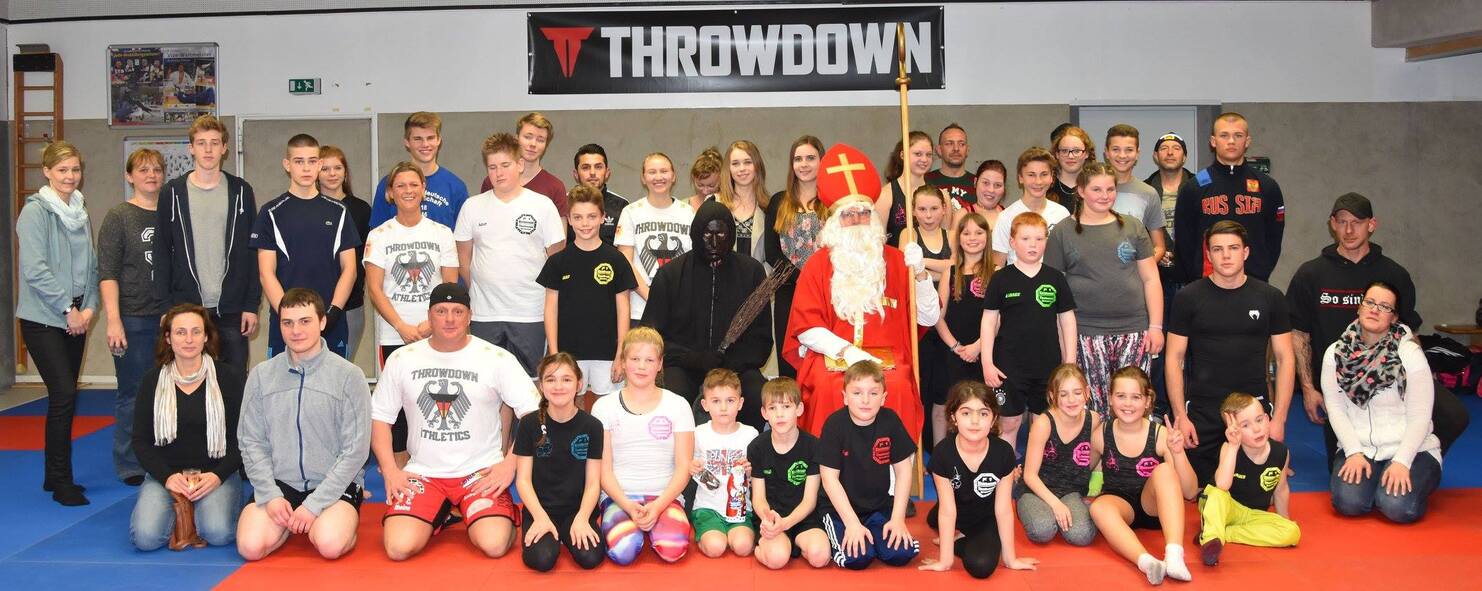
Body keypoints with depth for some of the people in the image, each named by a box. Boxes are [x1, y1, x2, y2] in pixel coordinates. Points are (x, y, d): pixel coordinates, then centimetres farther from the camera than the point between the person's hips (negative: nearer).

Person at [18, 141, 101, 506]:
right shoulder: (35, 211, -9)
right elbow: (35, 269, -16)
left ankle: (55, 476, 19)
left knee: (64, 397, 9)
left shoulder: (81, 212, 12)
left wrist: (89, 306, 0)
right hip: (43, 319, -6)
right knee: (64, 394, -12)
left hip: (74, 319, 7)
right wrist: (68, 309, -15)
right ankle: (62, 482, -4)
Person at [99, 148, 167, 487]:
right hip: (134, 319, -3)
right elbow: (107, 273, -6)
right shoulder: (118, 217, -1)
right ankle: (129, 466, 15)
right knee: (133, 394, 2)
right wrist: (113, 321, -14)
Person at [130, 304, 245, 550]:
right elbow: (140, 440, 5)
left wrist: (217, 475, -15)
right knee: (145, 537, -25)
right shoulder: (151, 382, 6)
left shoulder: (229, 379, 0)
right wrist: (167, 476, -12)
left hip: (217, 473, -1)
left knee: (218, 533, -29)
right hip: (165, 474, 2)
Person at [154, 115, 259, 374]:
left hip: (232, 310, 0)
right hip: (186, 307, 0)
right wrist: (165, 306, -3)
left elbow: (252, 252, 4)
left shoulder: (241, 191, 4)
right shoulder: (172, 193, 4)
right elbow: (162, 253, 4)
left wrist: (252, 305, -2)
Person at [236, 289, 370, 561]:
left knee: (329, 544, -29)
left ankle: (344, 519, 6)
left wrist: (314, 505, -14)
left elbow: (356, 449, -8)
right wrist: (271, 495, -10)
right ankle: (291, 521, 11)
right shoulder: (261, 375, 5)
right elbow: (251, 442, 4)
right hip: (279, 482, 3)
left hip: (335, 483, -3)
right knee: (251, 546, -20)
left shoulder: (349, 375, -6)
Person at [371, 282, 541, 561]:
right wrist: (390, 470, -2)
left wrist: (510, 464, -12)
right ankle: (436, 517, 15)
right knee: (399, 547, -18)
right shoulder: (402, 359, 3)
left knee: (494, 545, -24)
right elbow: (379, 417, 10)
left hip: (481, 472, -2)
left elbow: (532, 413, -5)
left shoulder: (497, 358, -4)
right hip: (422, 473, 2)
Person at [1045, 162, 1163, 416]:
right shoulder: (1063, 233, 5)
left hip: (1133, 330, 2)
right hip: (1086, 334, -2)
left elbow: (1150, 279, 11)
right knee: (1093, 407, -4)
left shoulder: (1132, 228, 12)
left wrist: (1155, 326, 3)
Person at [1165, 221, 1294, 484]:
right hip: (1202, 415, -1)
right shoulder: (1188, 297, 0)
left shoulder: (1270, 298, 3)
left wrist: (1279, 418, -2)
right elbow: (1174, 358, 1)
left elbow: (1285, 359, 5)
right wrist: (1180, 416, -6)